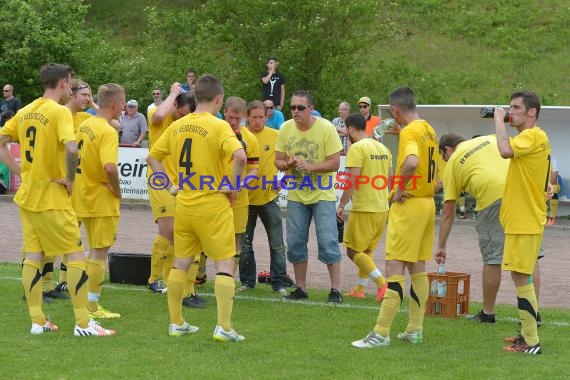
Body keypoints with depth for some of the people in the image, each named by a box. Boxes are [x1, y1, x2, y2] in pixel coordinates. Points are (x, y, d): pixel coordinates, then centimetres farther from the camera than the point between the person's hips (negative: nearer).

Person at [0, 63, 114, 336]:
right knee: (76, 254, 0)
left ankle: (37, 321, 14)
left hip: (27, 195, 8)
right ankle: (83, 323, 0)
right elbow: (71, 149, -30)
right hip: (52, 198, -7)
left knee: (33, 256, 11)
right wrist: (70, 179, -16)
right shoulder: (60, 112, -14)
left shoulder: (25, 112, 9)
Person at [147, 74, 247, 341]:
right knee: (225, 263, 1)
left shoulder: (177, 126, 6)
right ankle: (223, 327, -6)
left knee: (181, 262, 14)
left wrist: (171, 185, 13)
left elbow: (152, 157, 13)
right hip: (213, 206, -6)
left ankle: (176, 323, 20)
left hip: (184, 204, 6)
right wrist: (233, 186, -14)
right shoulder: (218, 126, -12)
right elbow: (240, 156, -27)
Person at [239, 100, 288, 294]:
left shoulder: (275, 136, -3)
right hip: (246, 197, 0)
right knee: (244, 244, 9)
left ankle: (279, 283, 6)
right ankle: (247, 281, 21)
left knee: (277, 244, 0)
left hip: (269, 198, 0)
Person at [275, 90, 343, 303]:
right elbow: (278, 160, 5)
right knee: (295, 243, 5)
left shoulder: (326, 128, -13)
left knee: (328, 241, -9)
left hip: (322, 194, -4)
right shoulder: (285, 128, 0)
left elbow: (335, 163, -14)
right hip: (296, 195, 4)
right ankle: (301, 289, 17)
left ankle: (335, 290, -3)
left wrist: (310, 167, -27)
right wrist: (288, 164, -18)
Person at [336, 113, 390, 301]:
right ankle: (359, 289, 20)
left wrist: (342, 205, -13)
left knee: (353, 251, 0)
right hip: (382, 207, 8)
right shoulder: (383, 148, 12)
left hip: (364, 208, -8)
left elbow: (352, 180, -20)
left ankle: (382, 283, -13)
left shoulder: (357, 148, -13)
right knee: (367, 250, 18)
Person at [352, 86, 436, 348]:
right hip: (428, 202, 9)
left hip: (409, 205, -9)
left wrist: (400, 188, -20)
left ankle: (381, 333, -10)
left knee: (394, 268, -9)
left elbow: (411, 162, -33)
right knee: (417, 266, 14)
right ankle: (415, 329, 18)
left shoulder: (409, 132, -16)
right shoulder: (428, 130, 12)